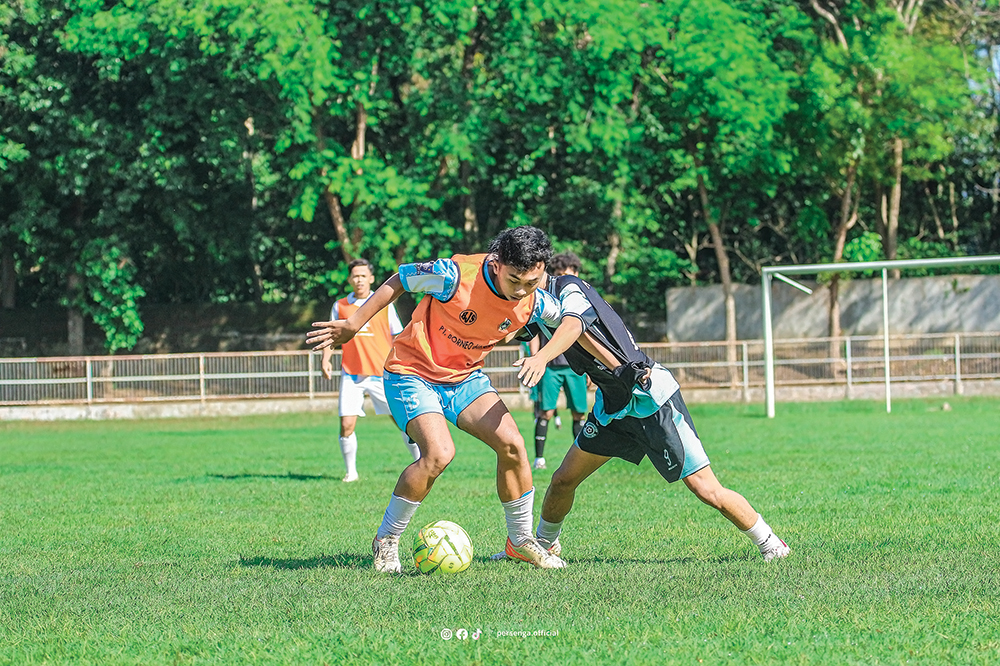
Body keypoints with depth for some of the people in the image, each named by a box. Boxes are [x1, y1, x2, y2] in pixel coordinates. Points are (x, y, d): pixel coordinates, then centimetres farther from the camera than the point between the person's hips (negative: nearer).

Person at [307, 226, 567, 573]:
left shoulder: (534, 303, -13)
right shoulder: (457, 275, -28)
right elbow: (400, 280, -12)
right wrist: (353, 324, -7)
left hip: (465, 377, 5)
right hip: (413, 372, -5)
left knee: (512, 444, -9)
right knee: (439, 453, -25)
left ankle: (521, 540, 11)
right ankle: (386, 540, -6)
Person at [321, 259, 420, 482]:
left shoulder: (384, 304, 5)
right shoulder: (340, 307, 7)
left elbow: (398, 337, 8)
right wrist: (326, 359, -1)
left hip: (382, 373, -1)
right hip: (351, 375, 1)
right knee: (346, 425, -9)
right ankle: (351, 471, 6)